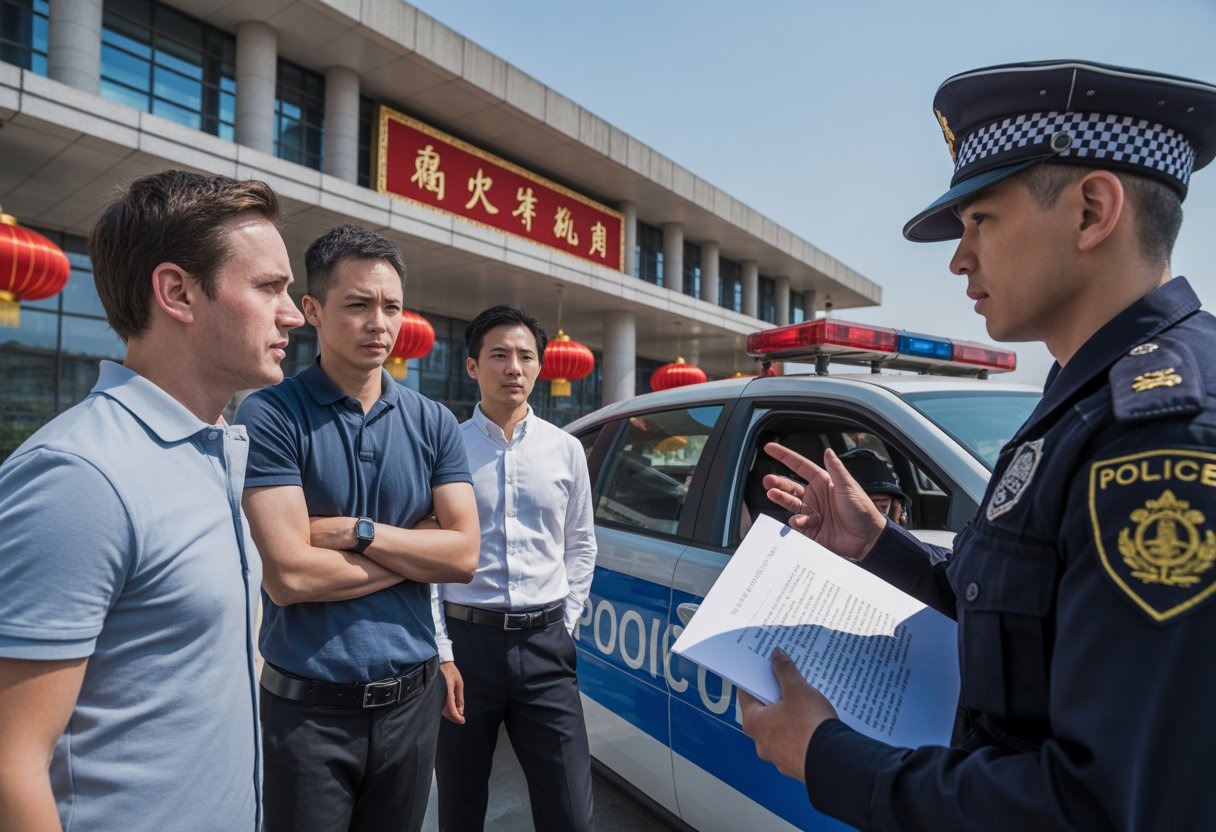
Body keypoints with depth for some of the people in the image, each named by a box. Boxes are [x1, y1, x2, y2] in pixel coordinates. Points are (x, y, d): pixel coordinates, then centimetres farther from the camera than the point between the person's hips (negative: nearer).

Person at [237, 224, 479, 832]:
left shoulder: (433, 424, 1)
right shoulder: (270, 416, -11)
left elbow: (463, 554, -6)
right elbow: (290, 575, -19)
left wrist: (356, 531, -16)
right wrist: (415, 546, -10)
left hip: (412, 698, 4)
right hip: (309, 707, -3)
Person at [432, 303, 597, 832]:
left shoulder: (566, 450, 5)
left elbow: (581, 547, 11)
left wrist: (564, 624, 5)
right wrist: (441, 654, -7)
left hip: (546, 645, 2)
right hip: (466, 639, -1)